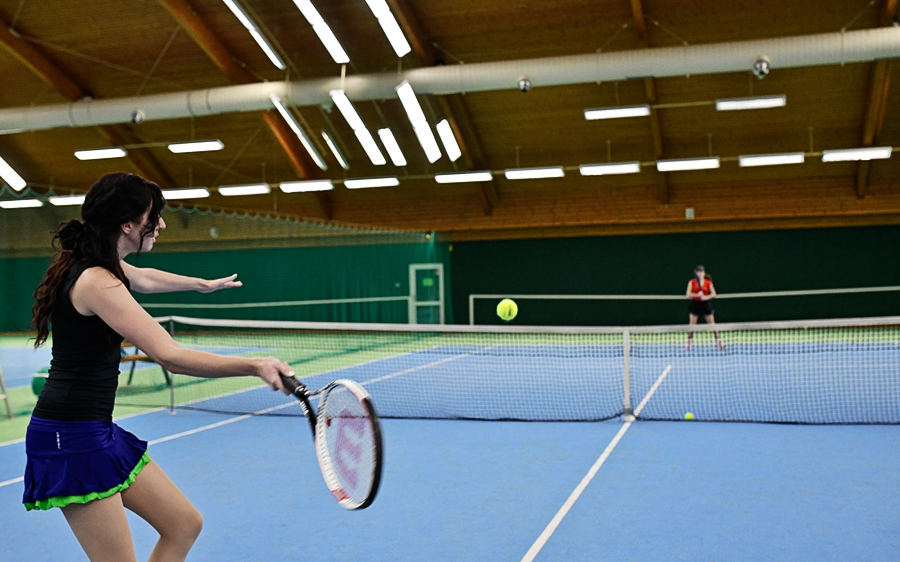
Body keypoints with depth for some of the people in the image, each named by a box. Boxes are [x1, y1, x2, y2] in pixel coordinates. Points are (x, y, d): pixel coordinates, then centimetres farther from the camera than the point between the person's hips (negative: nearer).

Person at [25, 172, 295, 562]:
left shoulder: (103, 266, 9)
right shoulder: (97, 283, -21)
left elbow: (143, 279, 34)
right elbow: (171, 357, -29)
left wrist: (203, 284, 48)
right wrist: (255, 366, -31)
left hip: (100, 432, 10)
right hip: (72, 438, -10)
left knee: (185, 524, 10)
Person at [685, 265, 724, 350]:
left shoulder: (708, 282, 1)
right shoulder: (692, 282, -2)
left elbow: (713, 294, -2)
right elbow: (688, 294, -8)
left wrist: (706, 297, -19)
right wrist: (697, 295, -24)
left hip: (705, 304, 0)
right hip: (695, 304, 0)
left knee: (712, 323, 0)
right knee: (692, 324, -1)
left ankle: (718, 340, 8)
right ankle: (689, 341, 11)